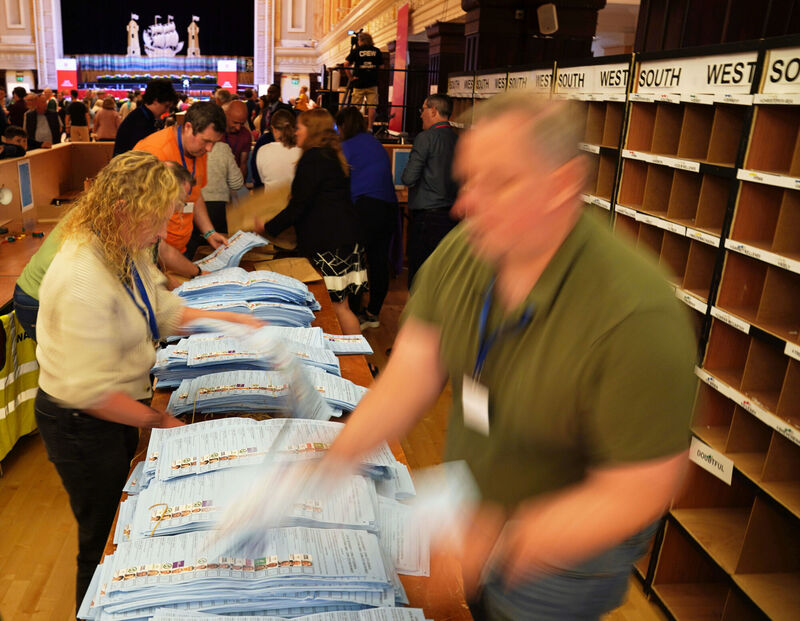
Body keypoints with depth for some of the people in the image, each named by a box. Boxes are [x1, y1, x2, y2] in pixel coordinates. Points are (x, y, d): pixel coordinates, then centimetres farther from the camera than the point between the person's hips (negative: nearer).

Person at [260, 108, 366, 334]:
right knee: (338, 303, 11)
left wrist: (268, 227, -4)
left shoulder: (312, 159, -12)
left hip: (328, 241, -10)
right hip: (344, 235, 10)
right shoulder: (331, 155, 18)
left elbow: (299, 205, -14)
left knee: (337, 305, -4)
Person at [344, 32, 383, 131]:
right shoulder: (377, 51, 5)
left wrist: (350, 77, -1)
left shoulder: (357, 50, 1)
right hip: (373, 83, 1)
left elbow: (346, 64, -8)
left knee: (355, 107, 5)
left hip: (359, 83, -1)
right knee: (372, 106, 2)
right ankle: (369, 128, -1)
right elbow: (381, 67, 7)